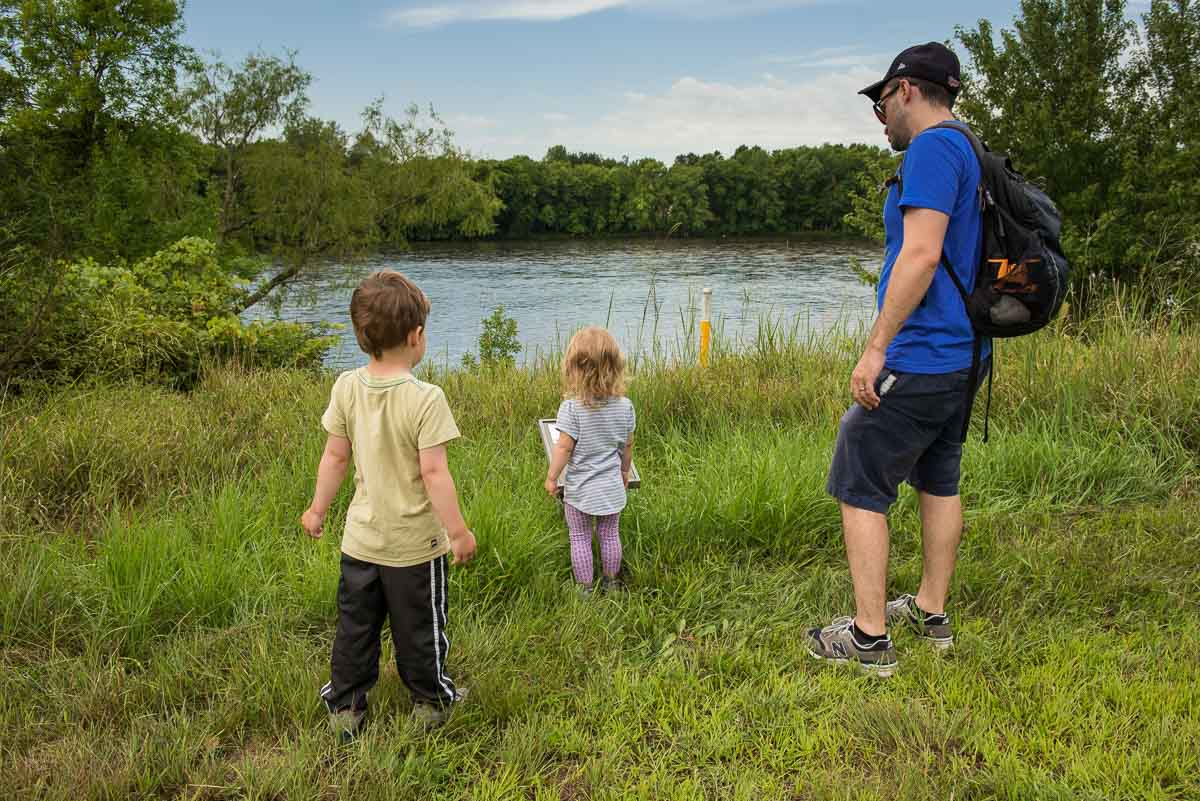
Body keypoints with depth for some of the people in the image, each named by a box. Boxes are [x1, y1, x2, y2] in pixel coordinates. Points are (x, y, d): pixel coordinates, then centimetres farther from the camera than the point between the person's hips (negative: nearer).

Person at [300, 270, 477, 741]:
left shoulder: (347, 387, -8)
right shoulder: (425, 399, -23)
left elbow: (335, 456, -1)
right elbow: (433, 471, -23)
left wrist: (318, 510, 13)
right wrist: (458, 531, -13)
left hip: (360, 540, 4)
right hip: (415, 542, -4)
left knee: (355, 626, 19)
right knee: (418, 627, 16)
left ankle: (345, 708, 31)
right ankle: (430, 701, 35)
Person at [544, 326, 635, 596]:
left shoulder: (571, 407, -20)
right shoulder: (625, 406, -7)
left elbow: (563, 447, -18)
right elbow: (628, 445, 5)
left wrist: (551, 477, -4)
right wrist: (625, 471, 22)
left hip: (579, 488, -4)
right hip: (612, 487, 4)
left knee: (580, 538, 11)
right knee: (610, 535, 19)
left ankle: (585, 588, 21)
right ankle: (611, 582, 34)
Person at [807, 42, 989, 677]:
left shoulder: (932, 149, -15)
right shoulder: (968, 154, 17)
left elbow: (922, 253, -25)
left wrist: (876, 348, -22)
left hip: (918, 358, -10)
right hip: (960, 356, 11)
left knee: (859, 489, -3)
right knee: (939, 481, 17)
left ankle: (870, 638, 3)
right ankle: (932, 614, 30)